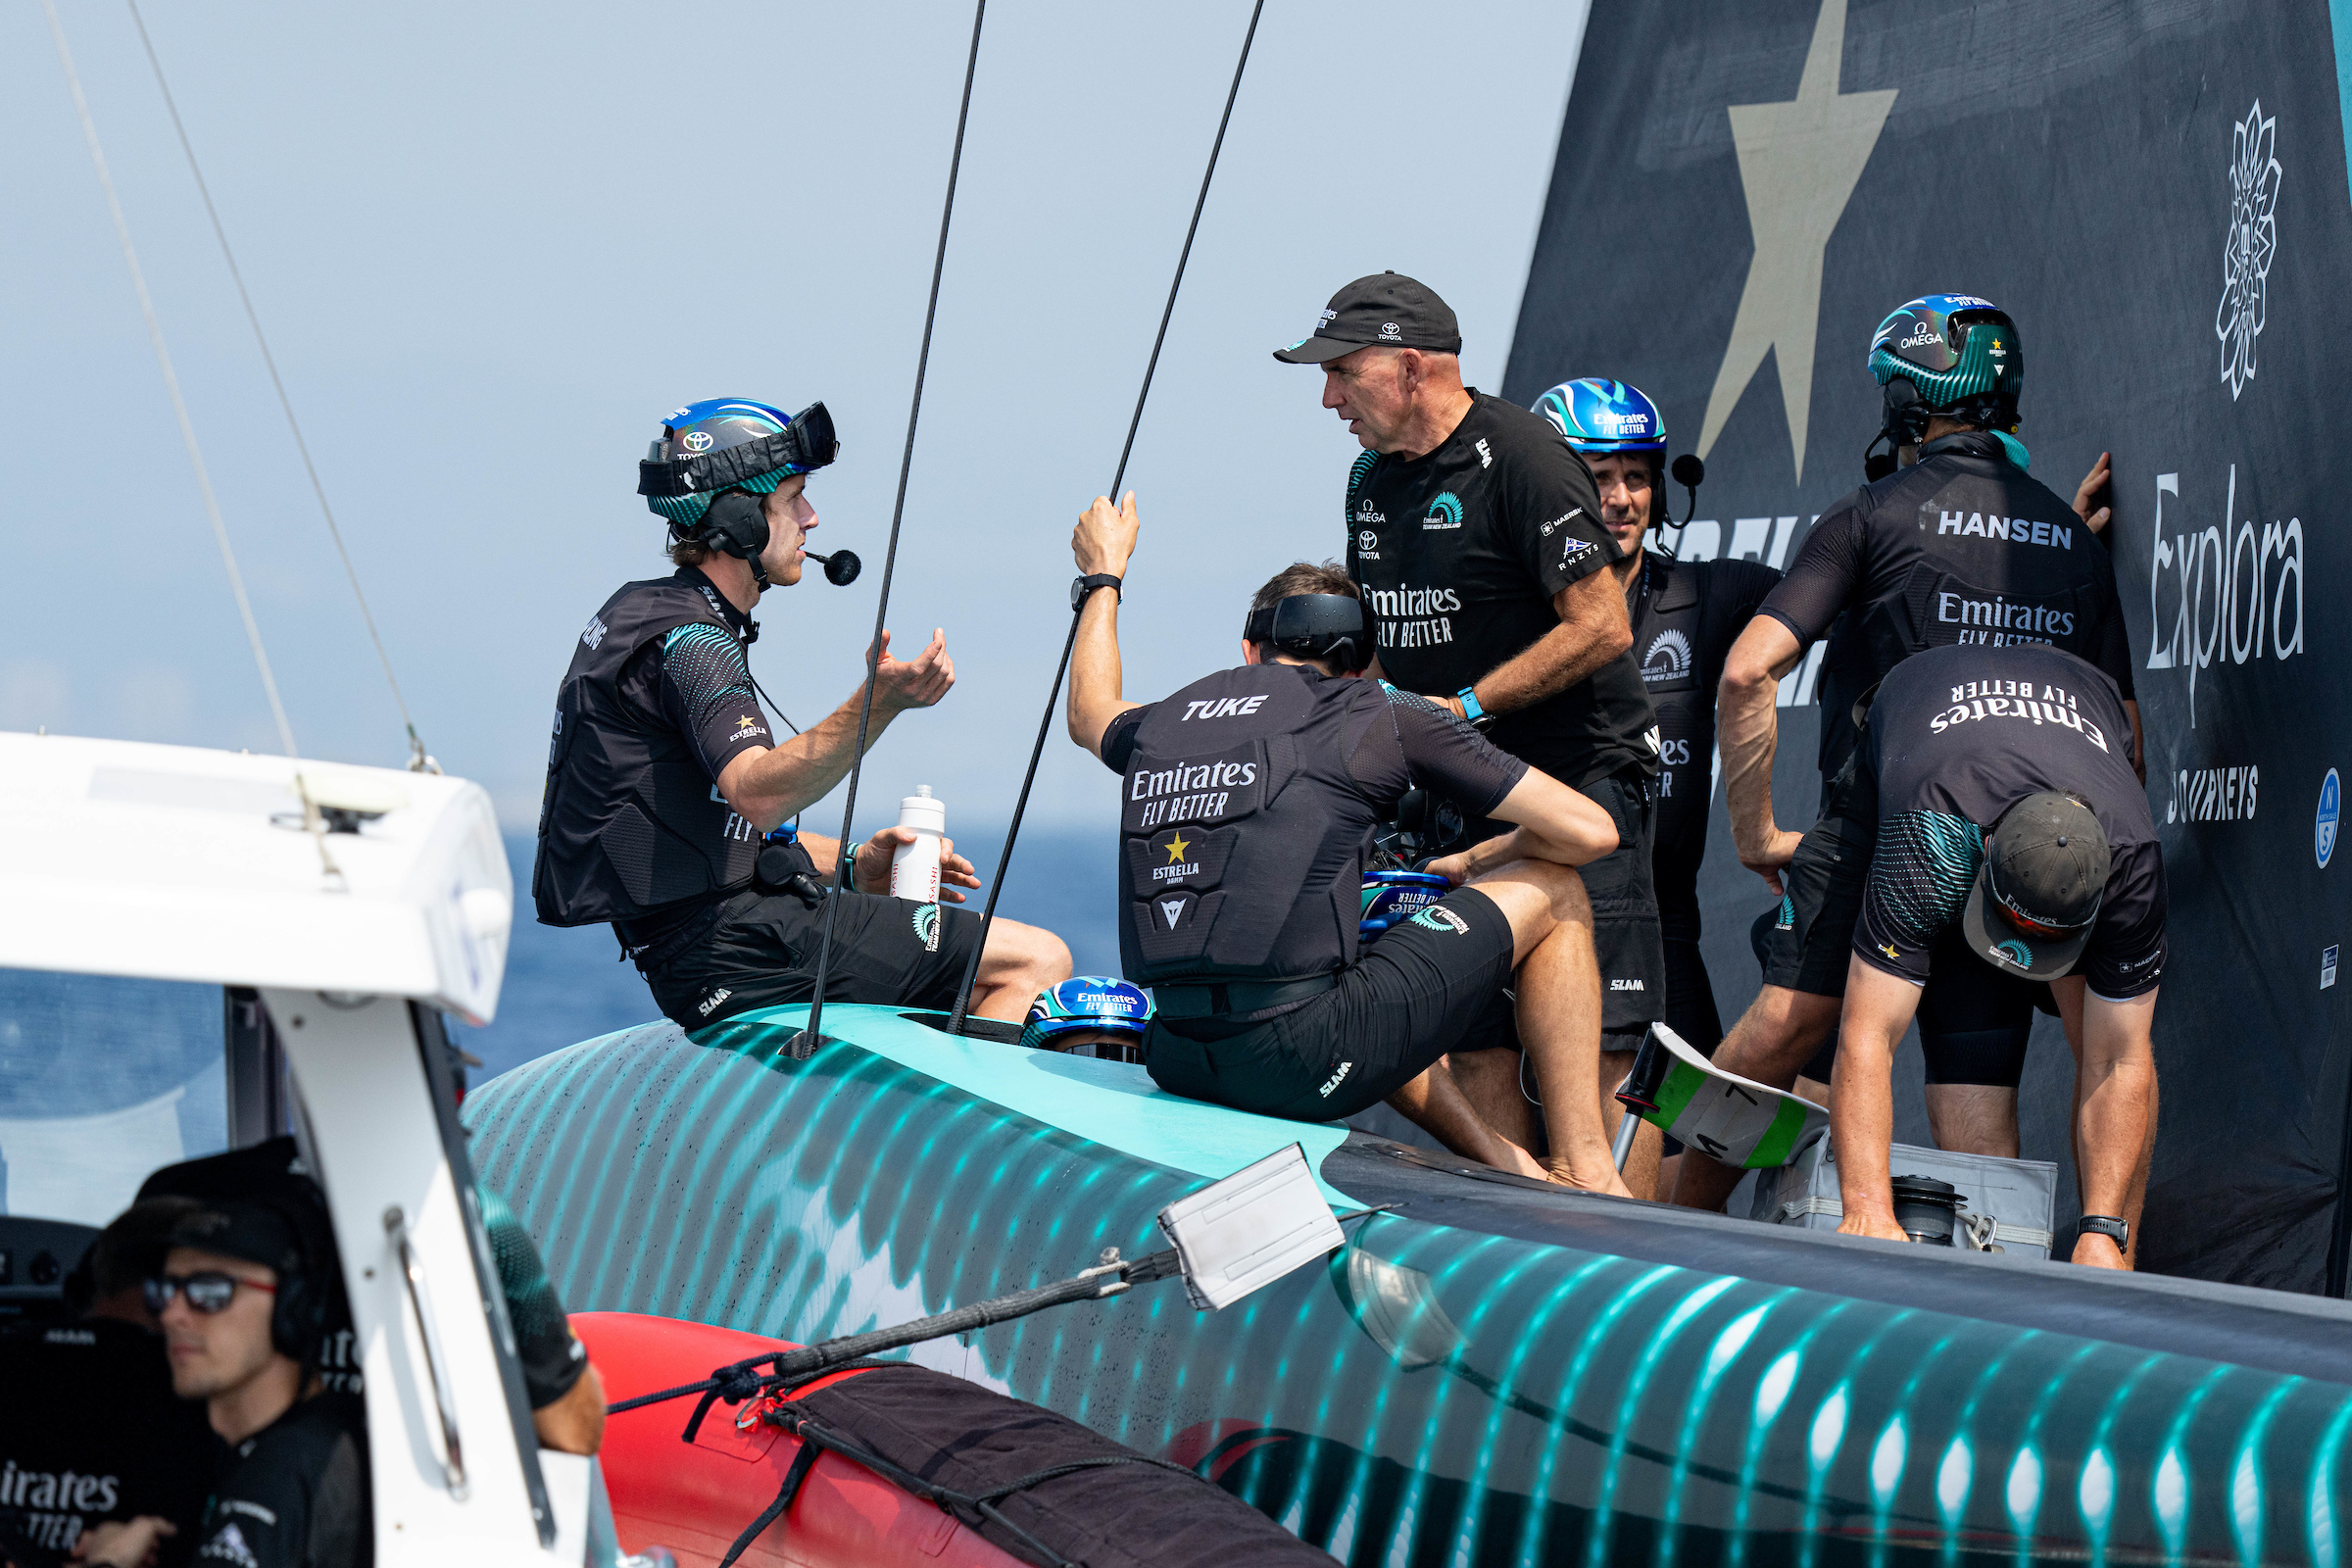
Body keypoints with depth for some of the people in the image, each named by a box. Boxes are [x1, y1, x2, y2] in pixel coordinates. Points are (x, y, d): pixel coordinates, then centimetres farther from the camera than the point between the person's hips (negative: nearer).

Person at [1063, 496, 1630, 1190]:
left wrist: (1102, 578, 62)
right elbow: (1589, 832, 6)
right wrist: (1475, 862, 26)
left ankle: (1513, 1171, 29)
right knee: (1553, 891, 15)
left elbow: (1090, 715, 47)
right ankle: (1582, 1171, 14)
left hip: (1177, 1065, 6)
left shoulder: (1162, 723, 18)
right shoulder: (1384, 716, 5)